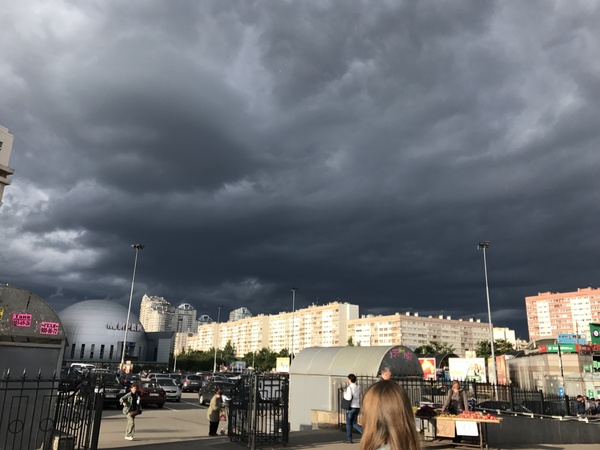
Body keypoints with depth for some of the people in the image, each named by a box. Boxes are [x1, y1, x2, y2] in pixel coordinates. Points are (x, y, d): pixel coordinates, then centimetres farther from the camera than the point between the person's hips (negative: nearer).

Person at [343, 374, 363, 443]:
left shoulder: (349, 387, -12)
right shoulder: (358, 387, 11)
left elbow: (349, 397, -22)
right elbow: (359, 398, 16)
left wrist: (345, 394, -5)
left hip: (351, 407, -7)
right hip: (357, 407, 7)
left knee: (348, 423, 7)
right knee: (354, 423, 14)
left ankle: (349, 439, 12)